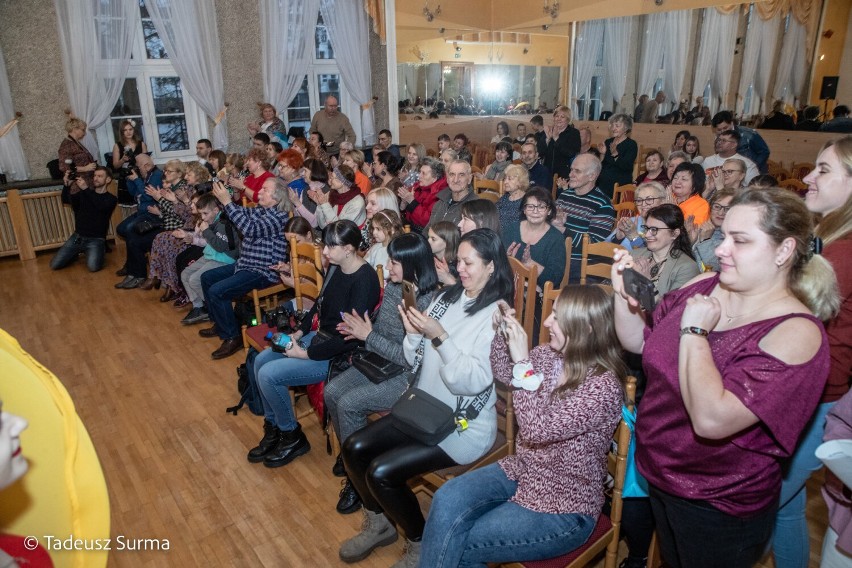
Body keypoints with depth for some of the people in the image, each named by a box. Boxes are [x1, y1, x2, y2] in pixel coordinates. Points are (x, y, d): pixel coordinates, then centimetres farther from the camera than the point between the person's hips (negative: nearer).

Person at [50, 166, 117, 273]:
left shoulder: (111, 199, -1)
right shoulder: (84, 193, 11)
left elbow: (101, 206, -22)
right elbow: (65, 200, -3)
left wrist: (86, 188, -31)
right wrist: (67, 185, -23)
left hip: (96, 239, -4)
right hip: (77, 236, 4)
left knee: (93, 267, -30)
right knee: (54, 265, -4)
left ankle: (99, 251, 4)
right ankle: (76, 253, 24)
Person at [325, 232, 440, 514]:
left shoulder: (427, 301, -25)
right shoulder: (392, 286, 0)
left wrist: (369, 335, -21)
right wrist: (360, 330, -5)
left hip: (408, 376, -8)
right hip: (379, 362, 8)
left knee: (349, 404, -18)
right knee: (332, 391, -4)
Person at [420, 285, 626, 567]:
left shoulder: (604, 386, -25)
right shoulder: (551, 354, -4)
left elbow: (538, 430, -31)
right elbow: (504, 374, 15)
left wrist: (522, 362, -30)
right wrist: (502, 332, -2)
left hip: (563, 507, -6)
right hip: (521, 471, 7)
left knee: (454, 545, -13)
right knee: (447, 499, -17)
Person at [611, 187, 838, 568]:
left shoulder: (795, 333, -25)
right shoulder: (704, 286, -7)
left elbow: (710, 419, -36)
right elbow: (638, 341, 1)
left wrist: (694, 330, -27)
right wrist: (624, 293, -16)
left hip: (718, 505, -5)